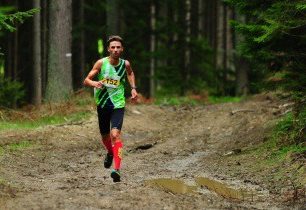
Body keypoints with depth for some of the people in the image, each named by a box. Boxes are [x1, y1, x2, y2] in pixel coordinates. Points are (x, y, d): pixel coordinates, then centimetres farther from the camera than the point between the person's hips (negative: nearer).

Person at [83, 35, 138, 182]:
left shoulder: (125, 64, -4)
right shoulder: (101, 63, -9)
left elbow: (130, 73, 22)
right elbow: (86, 80, -9)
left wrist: (133, 88, 8)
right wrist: (94, 83, -31)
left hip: (118, 104, -2)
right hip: (102, 104, 2)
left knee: (115, 134, -21)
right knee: (105, 136, 17)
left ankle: (117, 169, -29)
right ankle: (110, 153, 53)